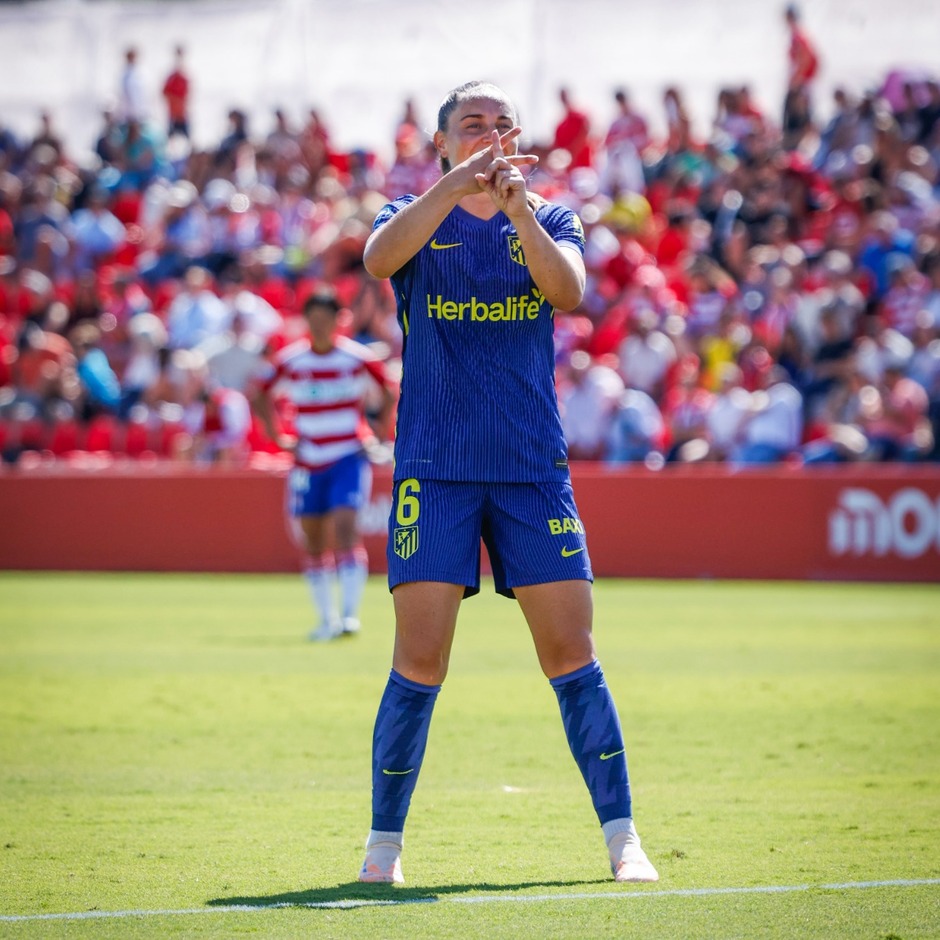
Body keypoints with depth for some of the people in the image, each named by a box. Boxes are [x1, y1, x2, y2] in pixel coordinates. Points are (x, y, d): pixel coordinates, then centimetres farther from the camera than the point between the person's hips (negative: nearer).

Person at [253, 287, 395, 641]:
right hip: (308, 460, 3)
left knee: (345, 525, -20)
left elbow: (388, 390, 9)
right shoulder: (290, 360, -1)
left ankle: (349, 613, -23)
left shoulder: (357, 357, -5)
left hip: (349, 456, -3)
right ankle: (326, 619, 13)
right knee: (313, 541, 4)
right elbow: (261, 395, 13)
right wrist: (277, 436, 5)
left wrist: (378, 429, 2)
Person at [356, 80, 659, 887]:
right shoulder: (414, 218, 6)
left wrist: (516, 208, -24)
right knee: (419, 660, -6)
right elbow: (379, 257, -18)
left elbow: (569, 288, -11)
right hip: (434, 470, -1)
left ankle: (622, 839, 1)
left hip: (533, 467, 1)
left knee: (571, 652, -3)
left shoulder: (550, 220, 10)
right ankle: (384, 843, 5)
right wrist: (455, 185, -30)